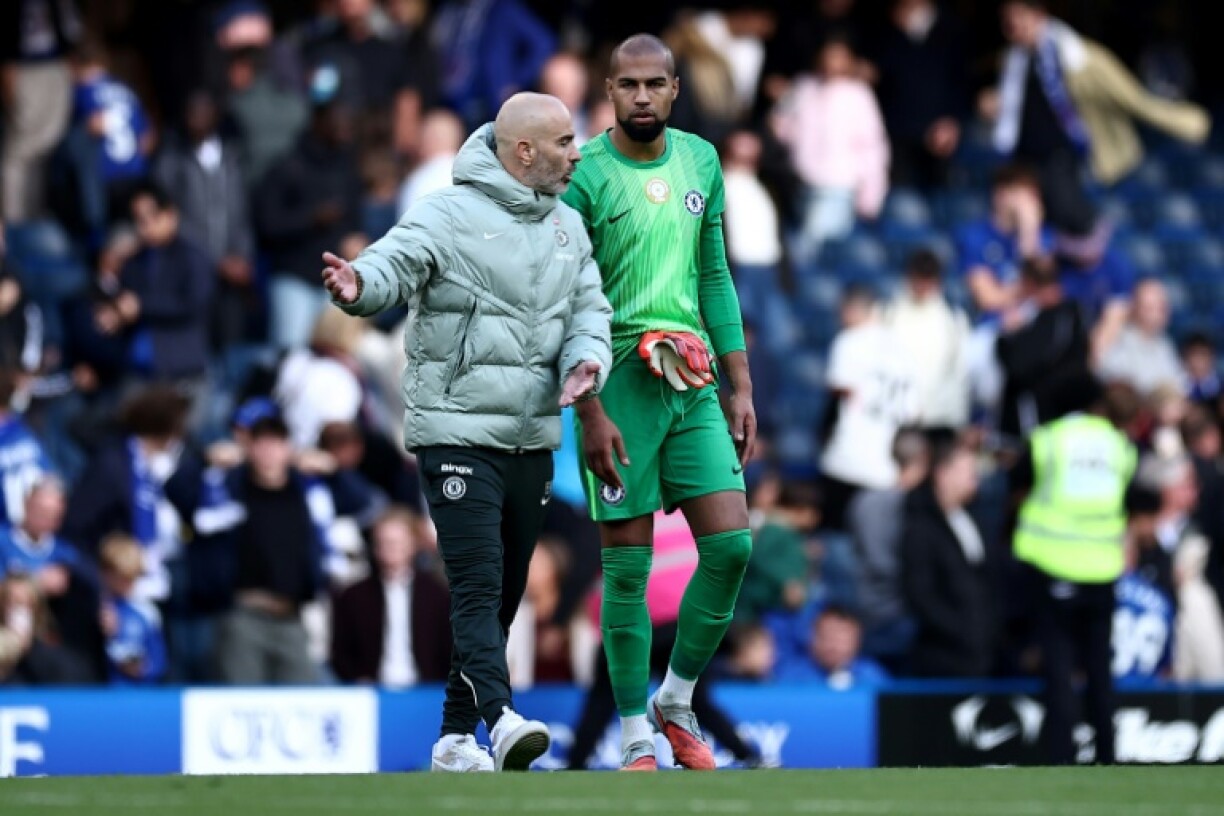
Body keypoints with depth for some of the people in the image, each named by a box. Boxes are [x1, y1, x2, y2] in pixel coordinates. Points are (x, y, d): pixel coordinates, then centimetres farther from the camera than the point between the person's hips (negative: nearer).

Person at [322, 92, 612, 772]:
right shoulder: (450, 216, -9)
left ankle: (456, 738, 20)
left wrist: (588, 360, -11)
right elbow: (394, 265, -21)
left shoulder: (569, 228, 12)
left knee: (505, 595, 11)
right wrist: (360, 286, -45)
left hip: (533, 437, 7)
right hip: (458, 433, -7)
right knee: (478, 586, -17)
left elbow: (590, 309, 11)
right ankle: (501, 720, -30)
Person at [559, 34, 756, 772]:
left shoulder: (701, 162, 10)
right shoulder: (584, 177, -8)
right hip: (619, 381, -5)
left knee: (731, 545, -2)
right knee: (629, 565, -2)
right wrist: (590, 415, -15)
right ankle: (638, 740, 6)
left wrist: (740, 387, 10)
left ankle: (678, 701, 16)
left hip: (693, 381, 5)